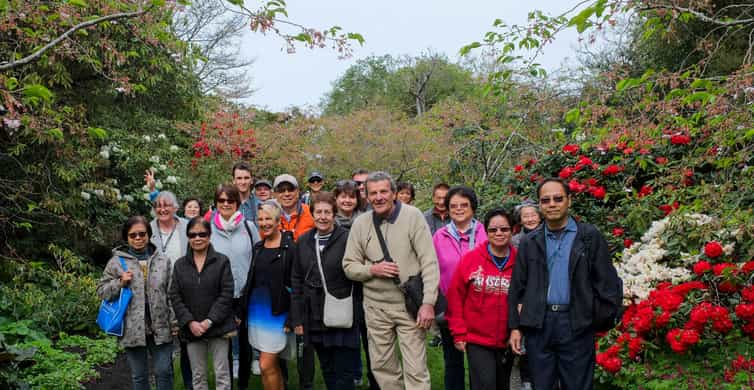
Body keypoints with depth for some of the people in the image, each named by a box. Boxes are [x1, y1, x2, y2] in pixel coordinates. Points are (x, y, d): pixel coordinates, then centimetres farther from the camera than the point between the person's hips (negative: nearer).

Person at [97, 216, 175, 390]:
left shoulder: (163, 260, 4)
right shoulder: (116, 261, -1)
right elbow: (101, 291, 4)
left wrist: (174, 322, 3)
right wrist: (120, 283, -15)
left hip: (160, 328, 1)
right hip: (133, 329, -1)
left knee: (164, 372, 7)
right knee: (139, 375, 12)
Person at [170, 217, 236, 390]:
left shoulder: (222, 261, -2)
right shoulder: (180, 264, 7)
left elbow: (226, 294, -8)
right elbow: (175, 296, 2)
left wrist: (210, 321, -15)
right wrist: (189, 322, -11)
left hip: (218, 327, -3)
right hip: (192, 329, 3)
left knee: (222, 374, 2)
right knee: (198, 376, 12)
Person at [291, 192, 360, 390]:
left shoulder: (347, 239, -9)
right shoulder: (303, 241, 7)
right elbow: (297, 280, 11)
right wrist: (297, 318, 7)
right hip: (315, 319, 5)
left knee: (343, 373, 2)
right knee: (327, 371, 16)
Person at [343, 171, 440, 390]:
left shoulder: (412, 216, -9)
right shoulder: (360, 223, 2)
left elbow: (429, 263, -11)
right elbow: (349, 266, 7)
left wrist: (428, 302, -16)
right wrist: (372, 269, -12)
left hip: (410, 305, -3)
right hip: (376, 306, 4)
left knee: (415, 369, -2)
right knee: (381, 365, 14)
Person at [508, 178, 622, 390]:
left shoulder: (590, 236, 2)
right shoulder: (529, 242, 10)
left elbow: (606, 282, 0)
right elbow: (517, 287, 10)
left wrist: (601, 320, -7)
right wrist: (515, 326, 5)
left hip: (577, 325, -2)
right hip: (537, 325, 3)